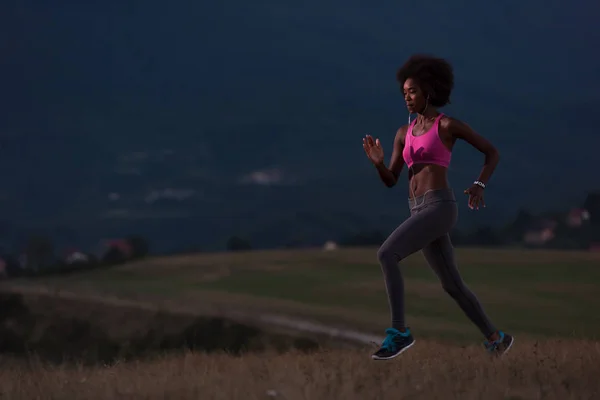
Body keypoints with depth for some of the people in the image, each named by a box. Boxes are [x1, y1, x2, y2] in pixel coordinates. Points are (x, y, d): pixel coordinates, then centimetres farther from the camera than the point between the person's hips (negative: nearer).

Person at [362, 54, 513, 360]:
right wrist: (377, 162, -8)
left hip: (439, 208, -8)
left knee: (386, 255, -23)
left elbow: (492, 152, 7)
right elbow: (390, 181, 14)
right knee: (452, 285, 13)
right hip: (420, 211, 8)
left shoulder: (449, 124, 0)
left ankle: (399, 332, -21)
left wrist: (480, 185, -9)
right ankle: (495, 338, 29)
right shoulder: (404, 133, 18)